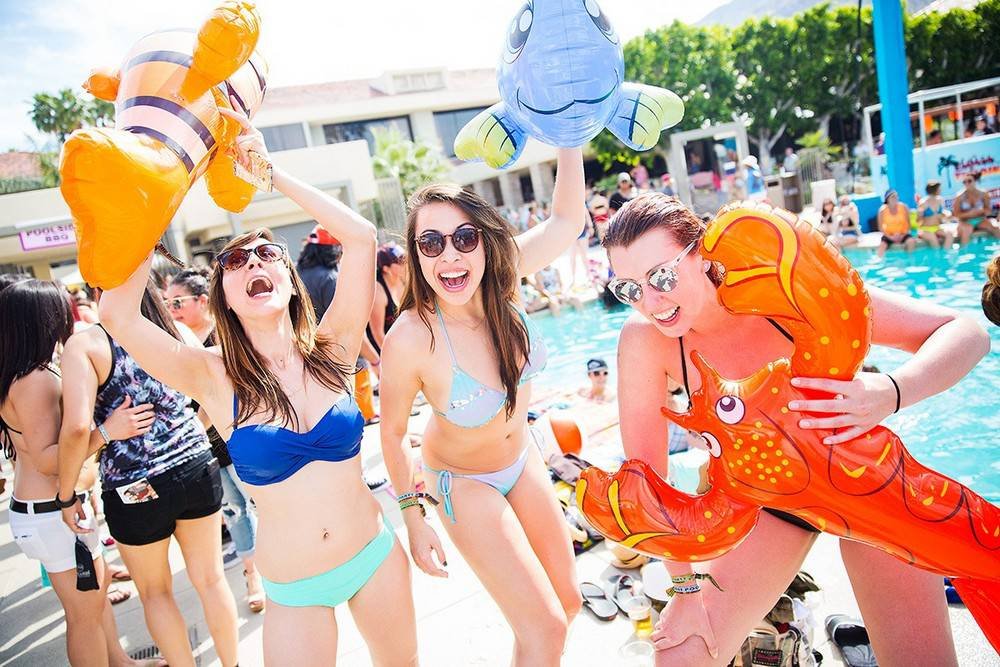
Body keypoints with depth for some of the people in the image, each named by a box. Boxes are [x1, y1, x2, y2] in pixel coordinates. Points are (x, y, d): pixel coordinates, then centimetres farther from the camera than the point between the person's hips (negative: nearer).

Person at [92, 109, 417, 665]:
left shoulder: (331, 349, -10)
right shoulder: (215, 379, -12)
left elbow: (361, 235, -18)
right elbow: (118, 313, -26)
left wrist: (267, 168, -14)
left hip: (377, 554, 2)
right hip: (294, 590, -1)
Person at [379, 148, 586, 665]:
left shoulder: (499, 280, -21)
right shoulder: (410, 339, -33)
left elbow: (567, 220, -11)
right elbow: (392, 432, -17)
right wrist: (413, 518, -8)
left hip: (520, 459, 5)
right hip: (462, 483, -5)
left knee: (567, 602, 18)